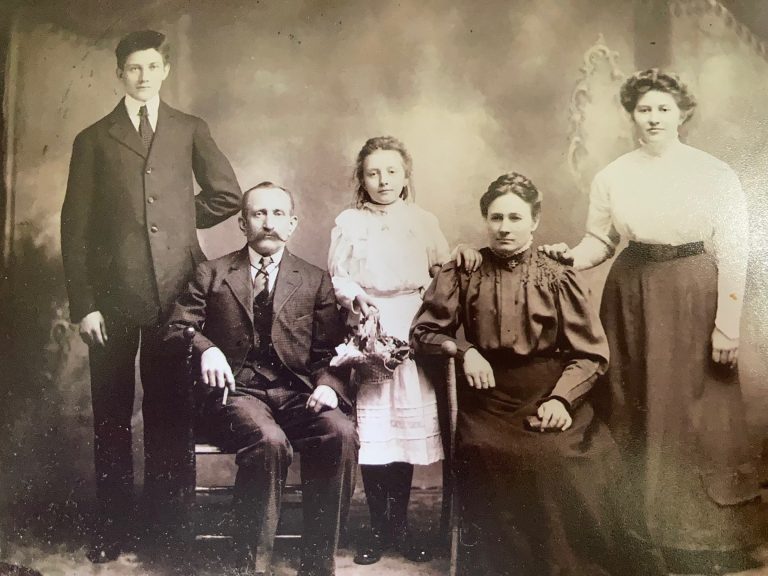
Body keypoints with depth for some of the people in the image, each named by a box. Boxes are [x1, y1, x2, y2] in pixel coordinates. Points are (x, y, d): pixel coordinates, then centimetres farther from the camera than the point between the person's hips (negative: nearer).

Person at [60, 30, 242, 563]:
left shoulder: (190, 130, 13)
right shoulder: (93, 139, 10)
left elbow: (227, 195, 11)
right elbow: (76, 225, 3)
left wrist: (178, 219, 8)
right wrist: (84, 303, -4)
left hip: (175, 290, 0)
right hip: (113, 293, 0)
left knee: (171, 409, 7)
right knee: (112, 413, 5)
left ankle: (168, 516, 19)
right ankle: (113, 525, 17)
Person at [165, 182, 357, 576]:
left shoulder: (315, 281, 15)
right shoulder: (211, 274, 13)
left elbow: (330, 351, 10)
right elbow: (176, 329, 7)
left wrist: (327, 385, -12)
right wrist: (205, 349, -16)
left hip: (296, 393, 2)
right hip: (237, 392, -1)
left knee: (341, 433, -29)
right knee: (269, 440, -34)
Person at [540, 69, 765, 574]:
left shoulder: (715, 174, -2)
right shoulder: (613, 177, 5)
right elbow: (600, 240, 11)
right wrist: (572, 256, -11)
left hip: (694, 296, -2)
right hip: (632, 295, 3)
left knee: (697, 412, -1)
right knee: (636, 410, 7)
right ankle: (644, 526, 23)